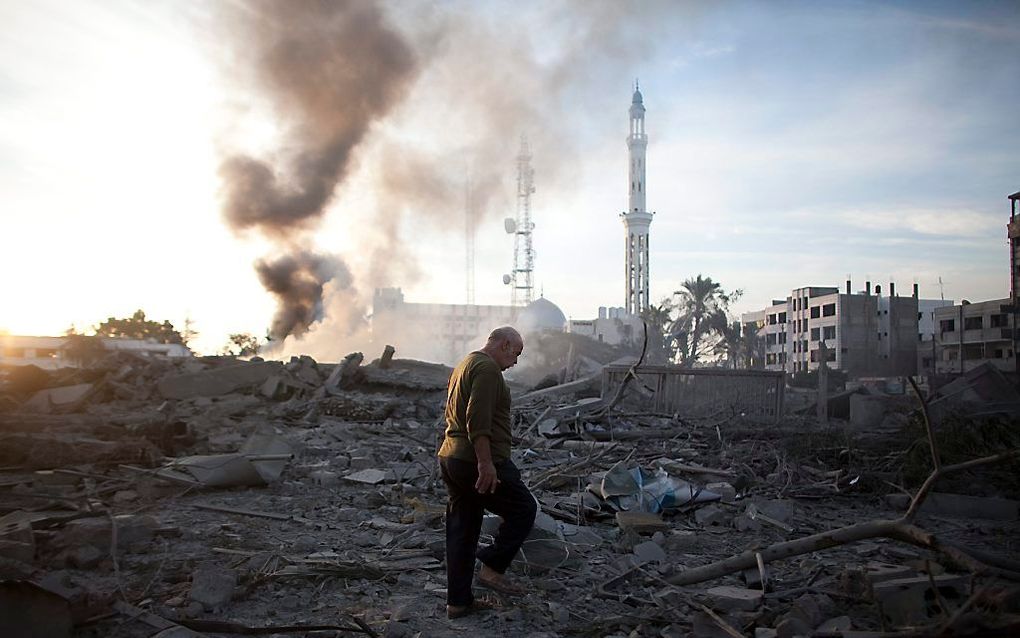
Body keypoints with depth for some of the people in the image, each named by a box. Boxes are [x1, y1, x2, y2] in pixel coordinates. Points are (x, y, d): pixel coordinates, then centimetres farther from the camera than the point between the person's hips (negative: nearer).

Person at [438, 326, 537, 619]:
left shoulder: (464, 364, 20)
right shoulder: (487, 368, -12)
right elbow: (478, 420, -23)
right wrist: (486, 463, -24)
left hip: (450, 460, 10)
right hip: (479, 461, -10)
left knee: (461, 531, 13)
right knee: (523, 508, 5)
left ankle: (458, 601, 19)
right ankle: (492, 568, 3)